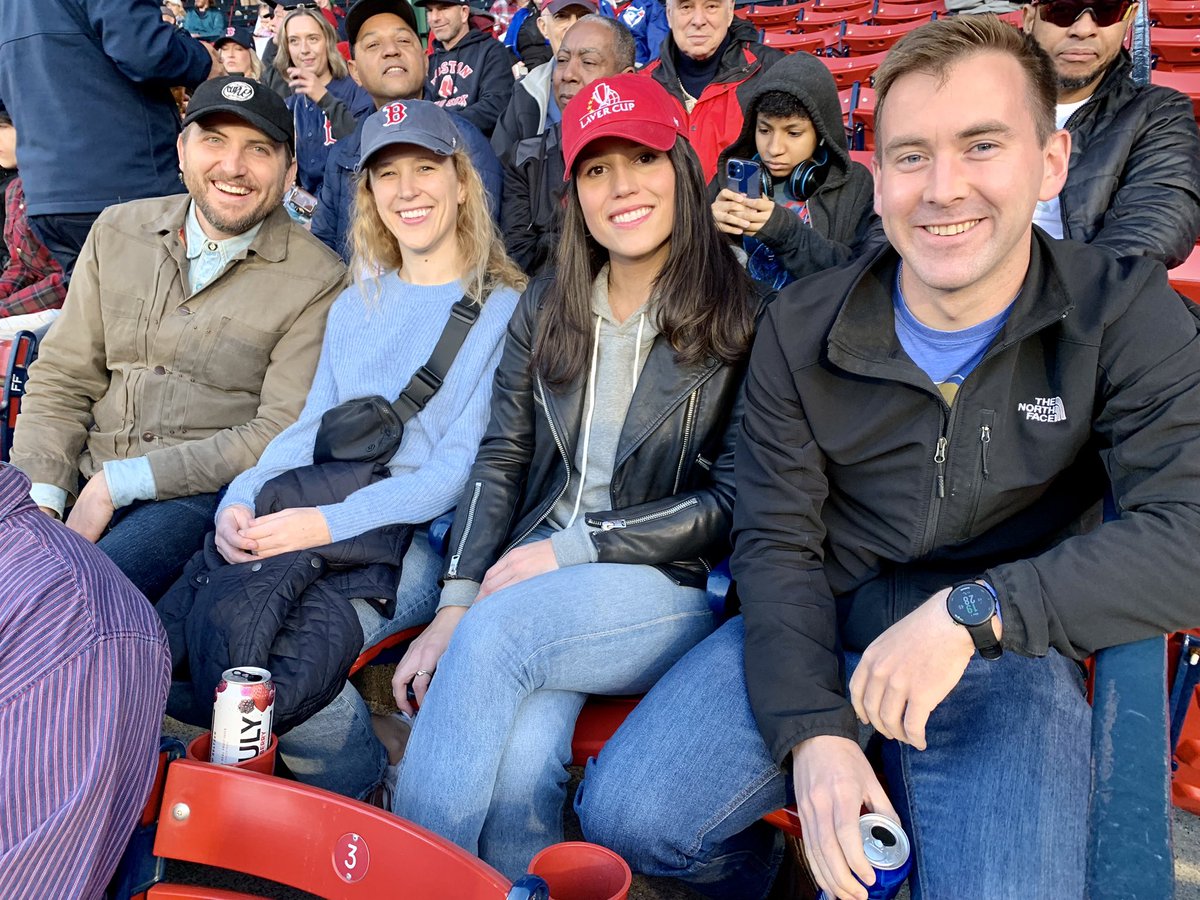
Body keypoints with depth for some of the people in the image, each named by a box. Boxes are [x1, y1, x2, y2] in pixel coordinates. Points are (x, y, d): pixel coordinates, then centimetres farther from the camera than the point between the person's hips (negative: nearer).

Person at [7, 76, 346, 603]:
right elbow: (61, 379, 10)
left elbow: (282, 433, -11)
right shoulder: (117, 232, 11)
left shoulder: (317, 282, -5)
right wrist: (42, 495, -6)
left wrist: (118, 482, -13)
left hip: (200, 496, -4)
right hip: (85, 477, 5)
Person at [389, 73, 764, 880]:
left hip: (673, 589, -3)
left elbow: (731, 503, -6)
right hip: (534, 579, 3)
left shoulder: (742, 320, -3)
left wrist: (573, 546, -12)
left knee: (496, 632, -30)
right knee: (519, 762, -27)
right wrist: (453, 606, -7)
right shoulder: (546, 308, 10)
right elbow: (500, 462, 6)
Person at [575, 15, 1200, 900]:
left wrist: (973, 610, -29)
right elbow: (778, 541, -5)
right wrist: (812, 729, -18)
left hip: (1008, 659, -1)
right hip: (819, 631, 2)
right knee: (625, 817, -16)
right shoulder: (801, 329, -3)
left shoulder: (1125, 313, -7)